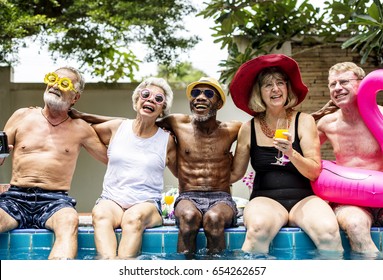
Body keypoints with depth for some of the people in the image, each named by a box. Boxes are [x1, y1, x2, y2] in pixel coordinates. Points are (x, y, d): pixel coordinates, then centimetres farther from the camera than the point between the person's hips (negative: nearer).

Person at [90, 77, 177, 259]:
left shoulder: (167, 141, 10)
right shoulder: (116, 128, 12)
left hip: (147, 203, -1)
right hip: (111, 200, 1)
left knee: (134, 217, -37)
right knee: (100, 214, -35)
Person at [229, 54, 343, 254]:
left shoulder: (304, 121, 4)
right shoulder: (249, 129, 6)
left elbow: (315, 172, -1)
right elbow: (235, 174, 14)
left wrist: (291, 153, -17)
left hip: (302, 199, 0)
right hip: (265, 199, 0)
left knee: (328, 230, -33)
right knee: (259, 227, -36)